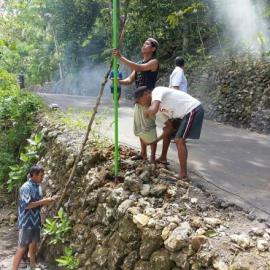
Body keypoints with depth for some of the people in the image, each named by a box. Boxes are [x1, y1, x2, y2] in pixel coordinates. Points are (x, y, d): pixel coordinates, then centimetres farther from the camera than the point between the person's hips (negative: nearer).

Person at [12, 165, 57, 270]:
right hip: (26, 222, -8)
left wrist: (47, 200, -1)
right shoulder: (26, 187, -19)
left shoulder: (38, 186, 8)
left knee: (34, 243, 20)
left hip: (36, 220, 8)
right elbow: (26, 205, -25)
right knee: (22, 247, -6)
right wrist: (42, 201, -22)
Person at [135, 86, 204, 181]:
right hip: (185, 113, 10)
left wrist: (147, 113, -12)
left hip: (194, 110, -10)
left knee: (179, 140, -15)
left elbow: (152, 111, -37)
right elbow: (171, 125, 12)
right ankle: (163, 158, 39)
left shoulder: (156, 91, -16)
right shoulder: (159, 104, 11)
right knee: (167, 134, 20)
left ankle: (183, 174, -8)